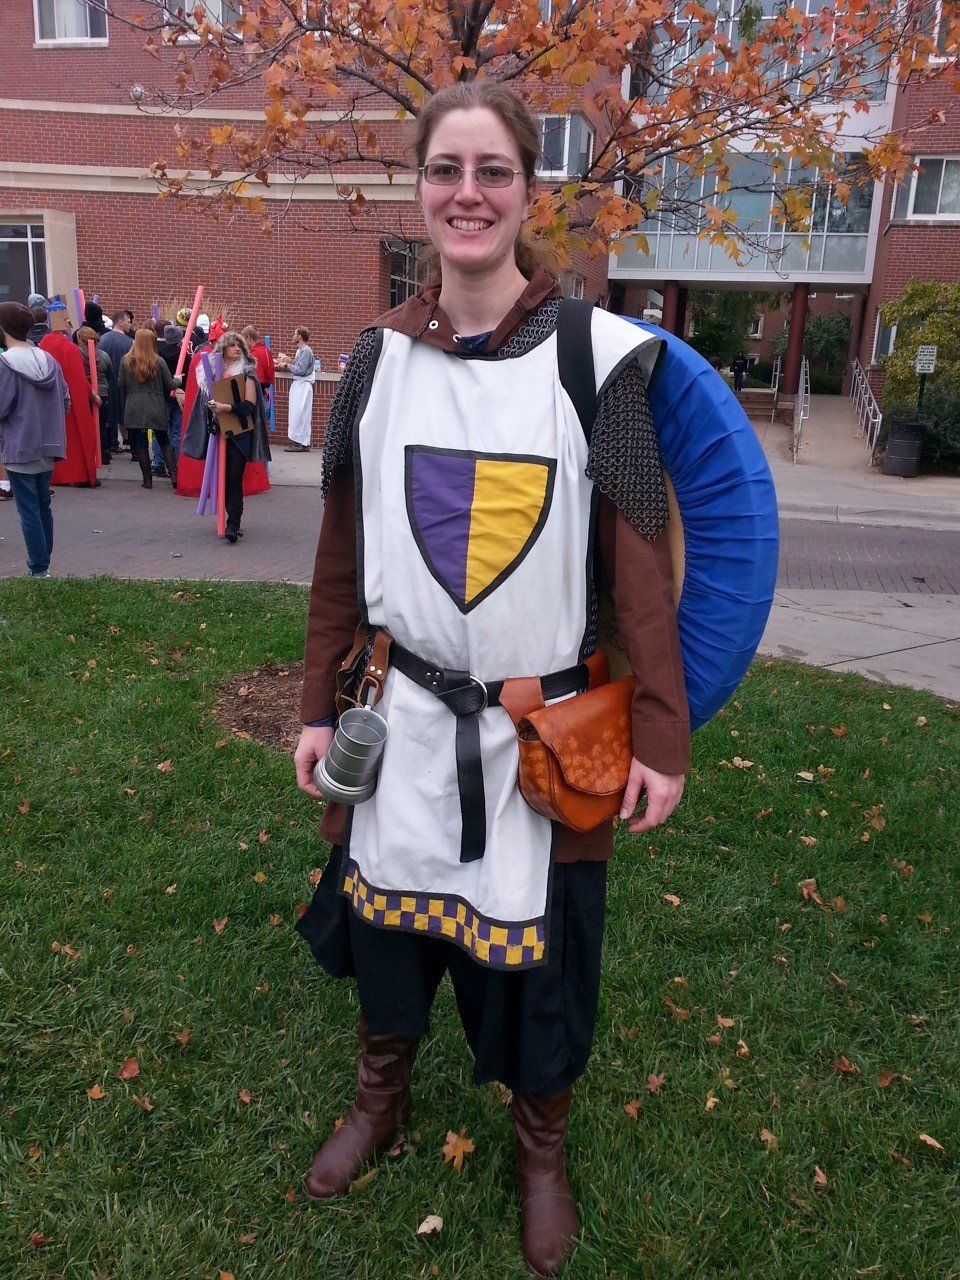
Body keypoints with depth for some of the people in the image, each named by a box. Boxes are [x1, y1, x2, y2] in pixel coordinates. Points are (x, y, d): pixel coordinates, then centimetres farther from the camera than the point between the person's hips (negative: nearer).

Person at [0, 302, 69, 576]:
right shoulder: (48, 359, 4)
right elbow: (65, 401, 8)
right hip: (47, 446, 6)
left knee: (28, 511, 0)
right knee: (43, 507, 16)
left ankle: (38, 570, 2)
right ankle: (43, 562, 24)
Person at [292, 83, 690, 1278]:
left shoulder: (595, 354, -9)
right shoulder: (380, 358, 0)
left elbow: (641, 555, -9)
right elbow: (342, 548, 6)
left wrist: (662, 734, -10)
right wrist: (317, 705, 7)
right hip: (409, 713, 3)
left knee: (540, 947, 11)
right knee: (384, 908, 18)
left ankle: (541, 1145, 41)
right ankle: (381, 1097, 48)